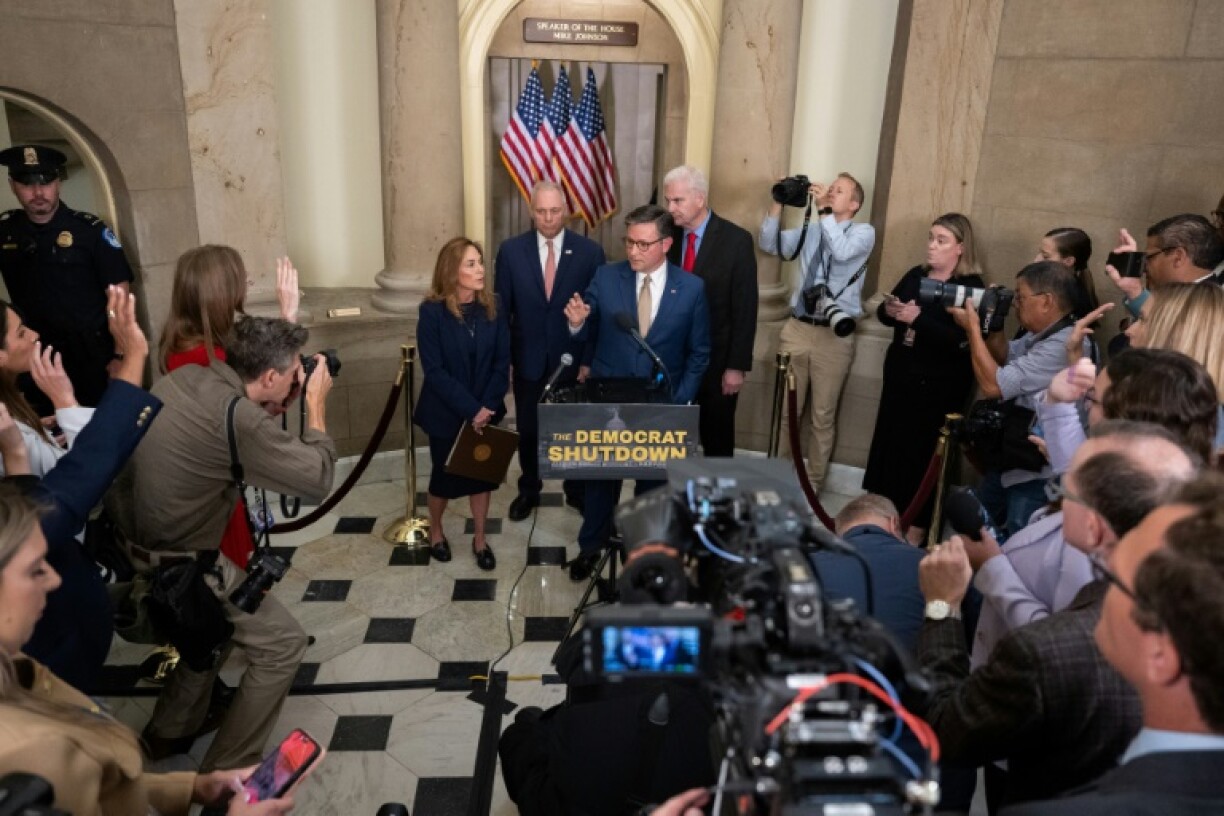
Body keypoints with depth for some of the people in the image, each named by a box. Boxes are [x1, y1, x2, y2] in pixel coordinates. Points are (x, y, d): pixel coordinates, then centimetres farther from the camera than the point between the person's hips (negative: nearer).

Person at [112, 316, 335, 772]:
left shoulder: (185, 377, -3)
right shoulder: (237, 419, -27)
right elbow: (316, 479, -18)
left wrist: (276, 410, 2)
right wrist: (316, 404, -9)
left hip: (129, 543, 9)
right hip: (173, 566, -9)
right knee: (282, 644, 4)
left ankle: (169, 732, 48)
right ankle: (224, 773, 16)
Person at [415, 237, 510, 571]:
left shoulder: (493, 306, -6)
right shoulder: (432, 311, -15)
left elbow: (502, 361, -4)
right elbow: (434, 370, -16)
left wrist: (487, 406, -15)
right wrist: (470, 409, -21)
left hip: (486, 409, 3)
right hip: (445, 412, -3)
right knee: (445, 473, 13)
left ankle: (479, 538, 31)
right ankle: (435, 529, 40)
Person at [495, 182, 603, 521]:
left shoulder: (590, 251, -8)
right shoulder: (510, 250, -5)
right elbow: (501, 309, 0)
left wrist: (590, 359, -8)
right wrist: (501, 358, -2)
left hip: (573, 360, -1)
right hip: (527, 360, 1)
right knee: (528, 431, 16)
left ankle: (576, 491, 37)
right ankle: (529, 490, 38)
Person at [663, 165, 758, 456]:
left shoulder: (736, 240, -9)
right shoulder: (669, 236, 2)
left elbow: (745, 308, -10)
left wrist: (737, 365, -12)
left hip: (717, 360, -3)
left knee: (717, 437, 11)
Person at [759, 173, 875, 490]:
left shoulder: (864, 232, 0)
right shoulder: (810, 231, 13)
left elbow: (842, 251, -21)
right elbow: (768, 245, 8)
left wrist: (825, 211, -18)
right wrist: (778, 204, -3)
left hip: (834, 335, -4)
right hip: (796, 329, 4)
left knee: (823, 416, 7)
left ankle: (812, 483, 22)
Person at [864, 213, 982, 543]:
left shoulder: (971, 287, -10)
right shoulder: (916, 275, 10)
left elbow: (959, 339, -22)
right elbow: (883, 313, 9)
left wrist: (917, 318, -27)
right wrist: (889, 309, -13)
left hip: (939, 386, -6)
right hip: (900, 376, 6)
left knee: (922, 453, 1)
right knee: (889, 446, 11)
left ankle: (916, 528, 13)